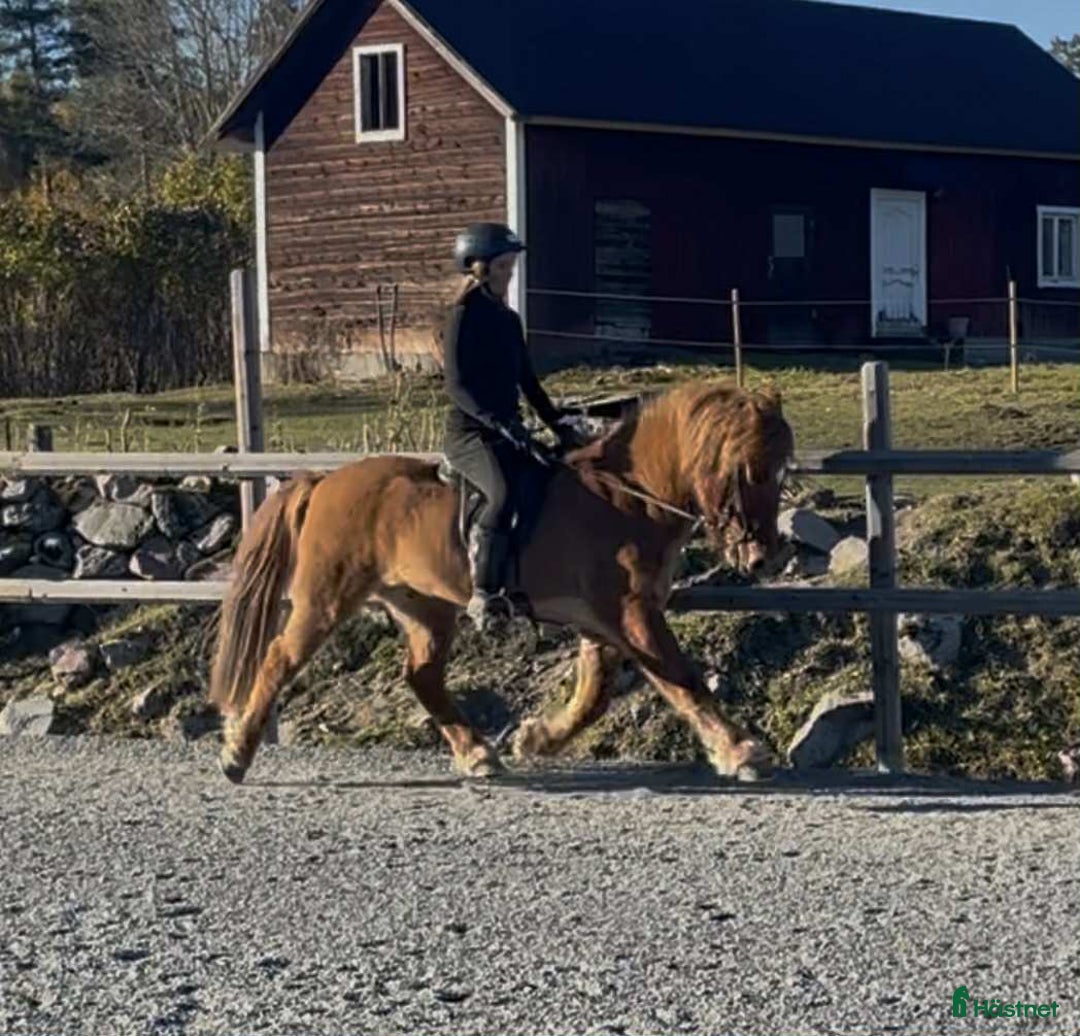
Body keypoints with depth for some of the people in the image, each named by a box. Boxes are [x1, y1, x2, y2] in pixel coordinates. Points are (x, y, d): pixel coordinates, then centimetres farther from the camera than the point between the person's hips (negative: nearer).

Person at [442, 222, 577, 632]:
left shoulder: (509, 320, 16)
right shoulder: (464, 317, -8)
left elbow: (526, 380, 21)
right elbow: (457, 386, -17)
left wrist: (557, 422, 10)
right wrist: (499, 423, -27)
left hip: (508, 432, 8)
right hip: (470, 434, -8)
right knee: (505, 494, -33)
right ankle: (482, 596, -30)